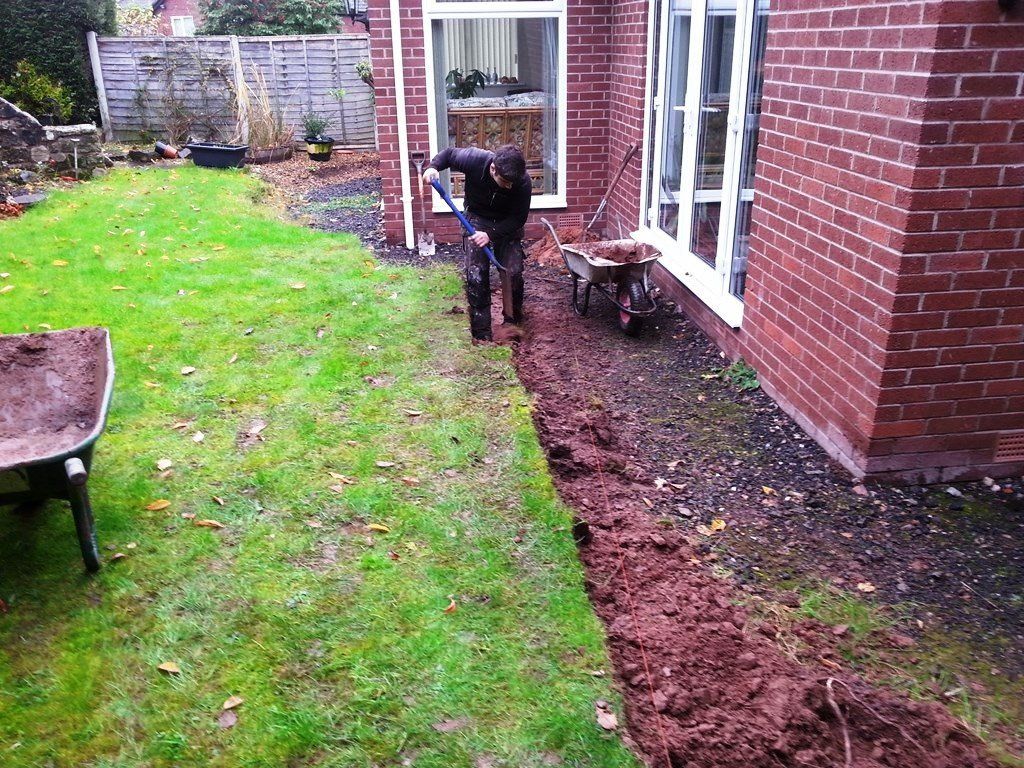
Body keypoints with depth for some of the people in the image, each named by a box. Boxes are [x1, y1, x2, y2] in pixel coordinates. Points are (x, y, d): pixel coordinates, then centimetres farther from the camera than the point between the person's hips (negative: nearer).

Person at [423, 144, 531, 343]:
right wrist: (433, 167, -28)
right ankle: (481, 334, -4)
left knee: (513, 273, -10)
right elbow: (449, 153, -8)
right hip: (477, 220, 0)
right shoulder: (474, 159, -29)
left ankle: (513, 324, 12)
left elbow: (519, 218, -20)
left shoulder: (522, 181, -29)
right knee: (476, 275, -11)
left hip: (508, 225, 0)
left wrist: (491, 234, -32)